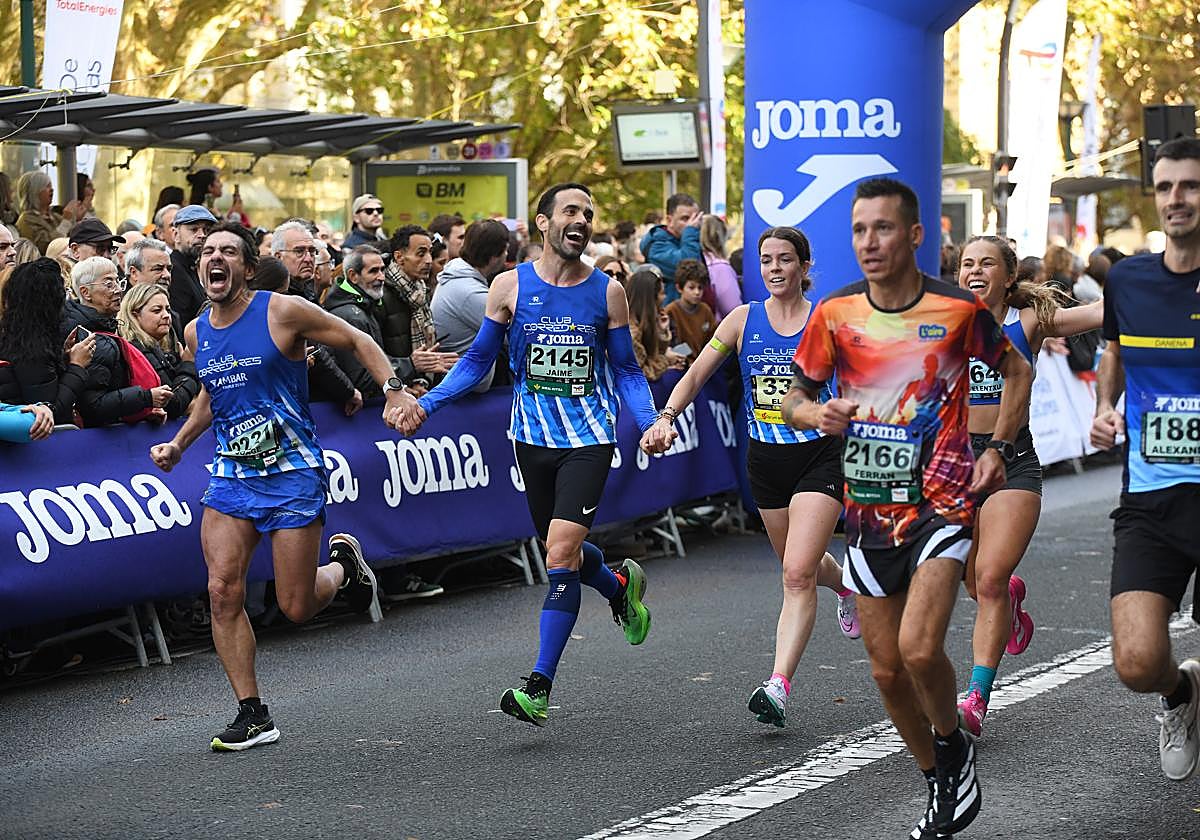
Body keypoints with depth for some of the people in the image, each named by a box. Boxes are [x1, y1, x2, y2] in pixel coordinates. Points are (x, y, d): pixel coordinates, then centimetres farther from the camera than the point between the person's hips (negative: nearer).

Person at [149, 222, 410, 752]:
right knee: (223, 592, -10)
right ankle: (252, 716, 0)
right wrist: (178, 443, 17)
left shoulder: (282, 312, -10)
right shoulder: (197, 333, 8)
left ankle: (343, 564, 32)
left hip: (292, 474, -5)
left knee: (297, 608, -4)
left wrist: (394, 392, -13)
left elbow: (357, 341, -1)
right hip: (232, 475, 5)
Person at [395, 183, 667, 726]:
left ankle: (540, 685, -11)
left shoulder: (607, 291, -1)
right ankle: (620, 586, 50)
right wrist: (426, 405, -6)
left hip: (589, 440, -2)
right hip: (533, 438, 2)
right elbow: (478, 360, 6)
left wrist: (651, 421, -10)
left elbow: (626, 370, 7)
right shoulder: (510, 287, -1)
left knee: (562, 553, -15)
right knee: (561, 552, 15)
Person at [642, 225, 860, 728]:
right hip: (766, 460, 4)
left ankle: (778, 686, -21)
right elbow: (696, 374, 3)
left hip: (819, 457, -4)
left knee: (797, 574, -17)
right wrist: (667, 415, -13)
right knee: (801, 568, 21)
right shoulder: (744, 319, 2)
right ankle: (845, 584, 56)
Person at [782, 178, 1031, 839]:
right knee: (887, 670, 7)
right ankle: (941, 785, 29)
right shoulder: (835, 314, -2)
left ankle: (953, 746, 9)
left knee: (919, 649, -21)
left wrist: (995, 448, 1)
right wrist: (817, 413, -15)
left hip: (941, 503, -3)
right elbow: (792, 400, 8)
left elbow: (1016, 372, 10)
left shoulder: (958, 310, -8)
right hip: (867, 511, 4)